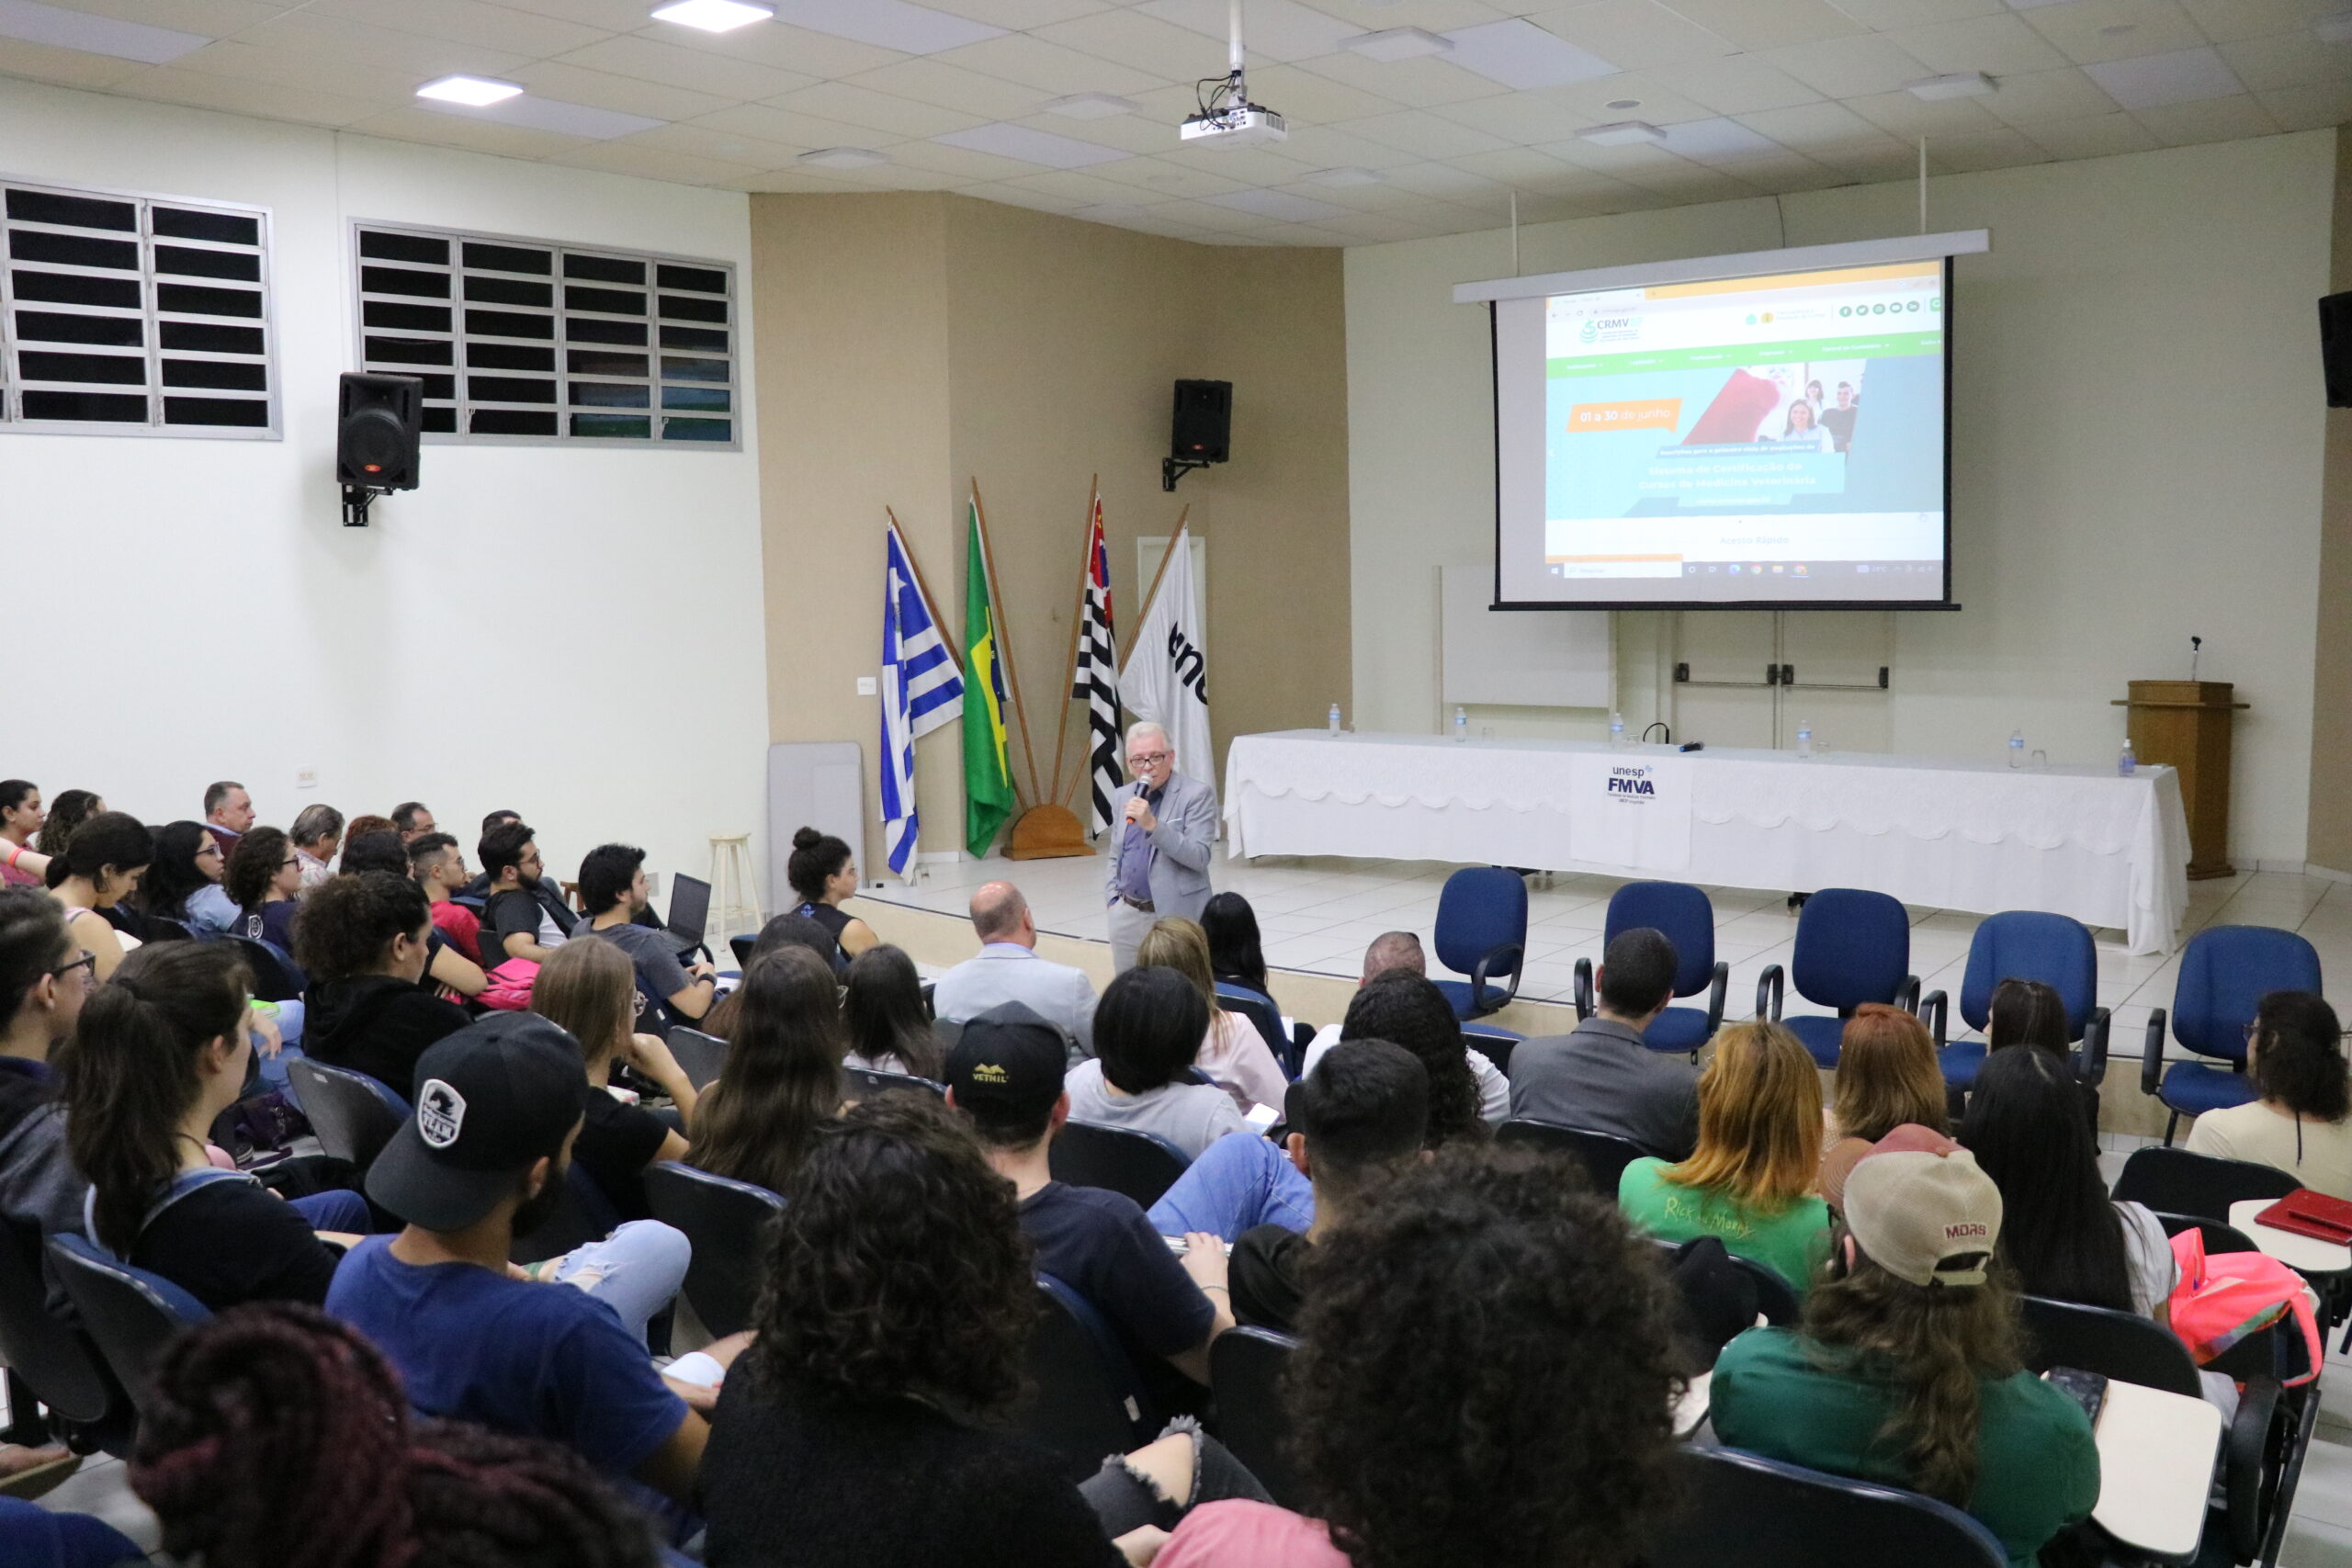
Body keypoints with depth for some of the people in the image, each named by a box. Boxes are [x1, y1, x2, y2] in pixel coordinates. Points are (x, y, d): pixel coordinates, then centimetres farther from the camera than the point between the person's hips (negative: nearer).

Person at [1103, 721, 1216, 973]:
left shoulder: (1197, 795, -7)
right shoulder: (1122, 797, 12)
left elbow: (1199, 857, -16)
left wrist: (1152, 825, -24)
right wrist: (1112, 899, 10)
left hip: (1175, 916, -6)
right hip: (1127, 918, 6)